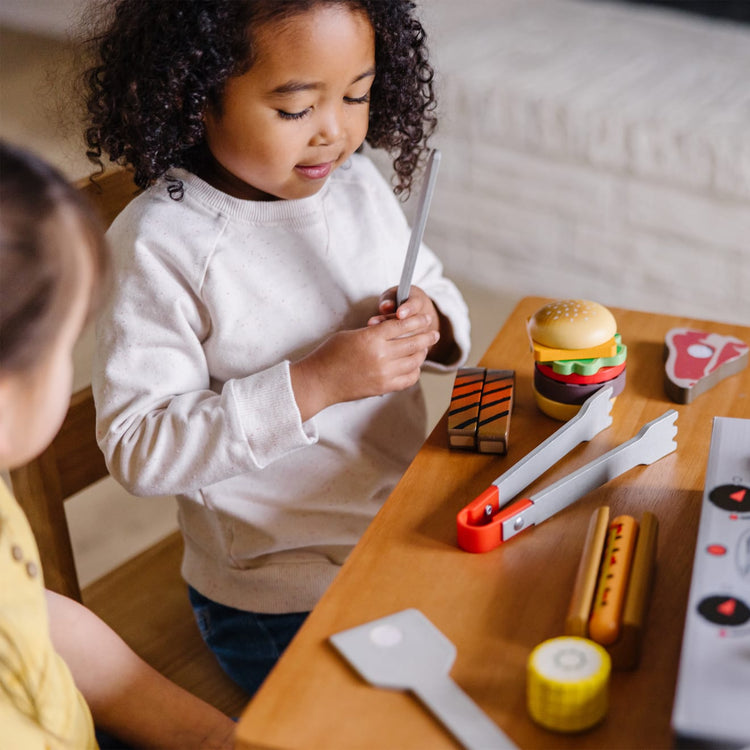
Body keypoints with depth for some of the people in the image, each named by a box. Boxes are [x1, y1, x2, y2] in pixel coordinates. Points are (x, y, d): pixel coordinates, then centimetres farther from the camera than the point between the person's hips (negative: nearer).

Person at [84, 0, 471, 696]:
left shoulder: (358, 182, -1)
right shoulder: (160, 245, -20)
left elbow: (435, 286, 15)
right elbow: (136, 449, -22)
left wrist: (430, 321, -11)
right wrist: (312, 384, -29)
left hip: (413, 527, 6)